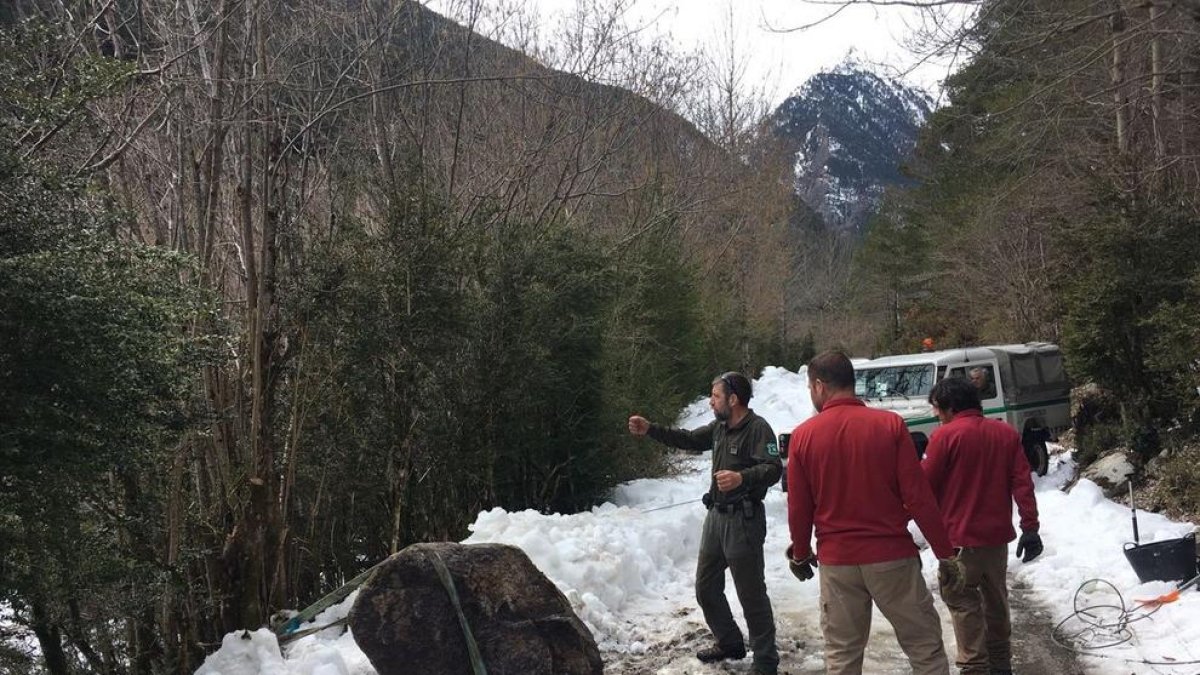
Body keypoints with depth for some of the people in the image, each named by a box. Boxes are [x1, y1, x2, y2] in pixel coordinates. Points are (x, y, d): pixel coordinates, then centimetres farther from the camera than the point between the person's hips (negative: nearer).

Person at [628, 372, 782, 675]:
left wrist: (742, 477, -46)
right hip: (715, 516, 9)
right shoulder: (719, 427, 9)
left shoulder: (758, 428, -18)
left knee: (751, 594, -3)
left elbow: (773, 468, -28)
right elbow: (689, 439, 21)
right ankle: (729, 643, 35)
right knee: (706, 587, 18)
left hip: (743, 521, -9)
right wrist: (650, 430, 13)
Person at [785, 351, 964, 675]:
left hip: (836, 561, 2)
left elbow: (798, 508, 3)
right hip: (892, 555, -1)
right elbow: (919, 497, -10)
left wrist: (800, 554, 19)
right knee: (925, 646, 9)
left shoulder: (803, 436, -4)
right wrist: (946, 553, -2)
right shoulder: (890, 424, -8)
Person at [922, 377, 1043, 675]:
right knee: (995, 598, 17)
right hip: (997, 533, 6)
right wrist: (1030, 528, 1)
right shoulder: (1007, 433, 6)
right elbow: (1022, 484, 1)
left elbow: (926, 484, -7)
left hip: (960, 535, -6)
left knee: (962, 600, 2)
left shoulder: (945, 435, -11)